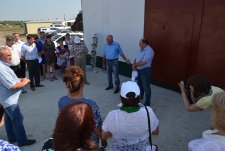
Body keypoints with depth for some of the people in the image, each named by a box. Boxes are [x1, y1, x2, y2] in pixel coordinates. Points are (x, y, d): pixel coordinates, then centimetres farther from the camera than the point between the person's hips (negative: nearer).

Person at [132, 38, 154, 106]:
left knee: (146, 87, -1)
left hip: (145, 70, -9)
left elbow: (143, 62, -27)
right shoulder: (141, 49, 9)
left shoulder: (149, 51, -21)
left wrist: (135, 65, -13)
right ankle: (140, 96, 45)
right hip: (139, 70, 9)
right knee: (140, 84, 24)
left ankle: (147, 102, 11)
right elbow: (136, 58, 12)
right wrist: (134, 65, -7)